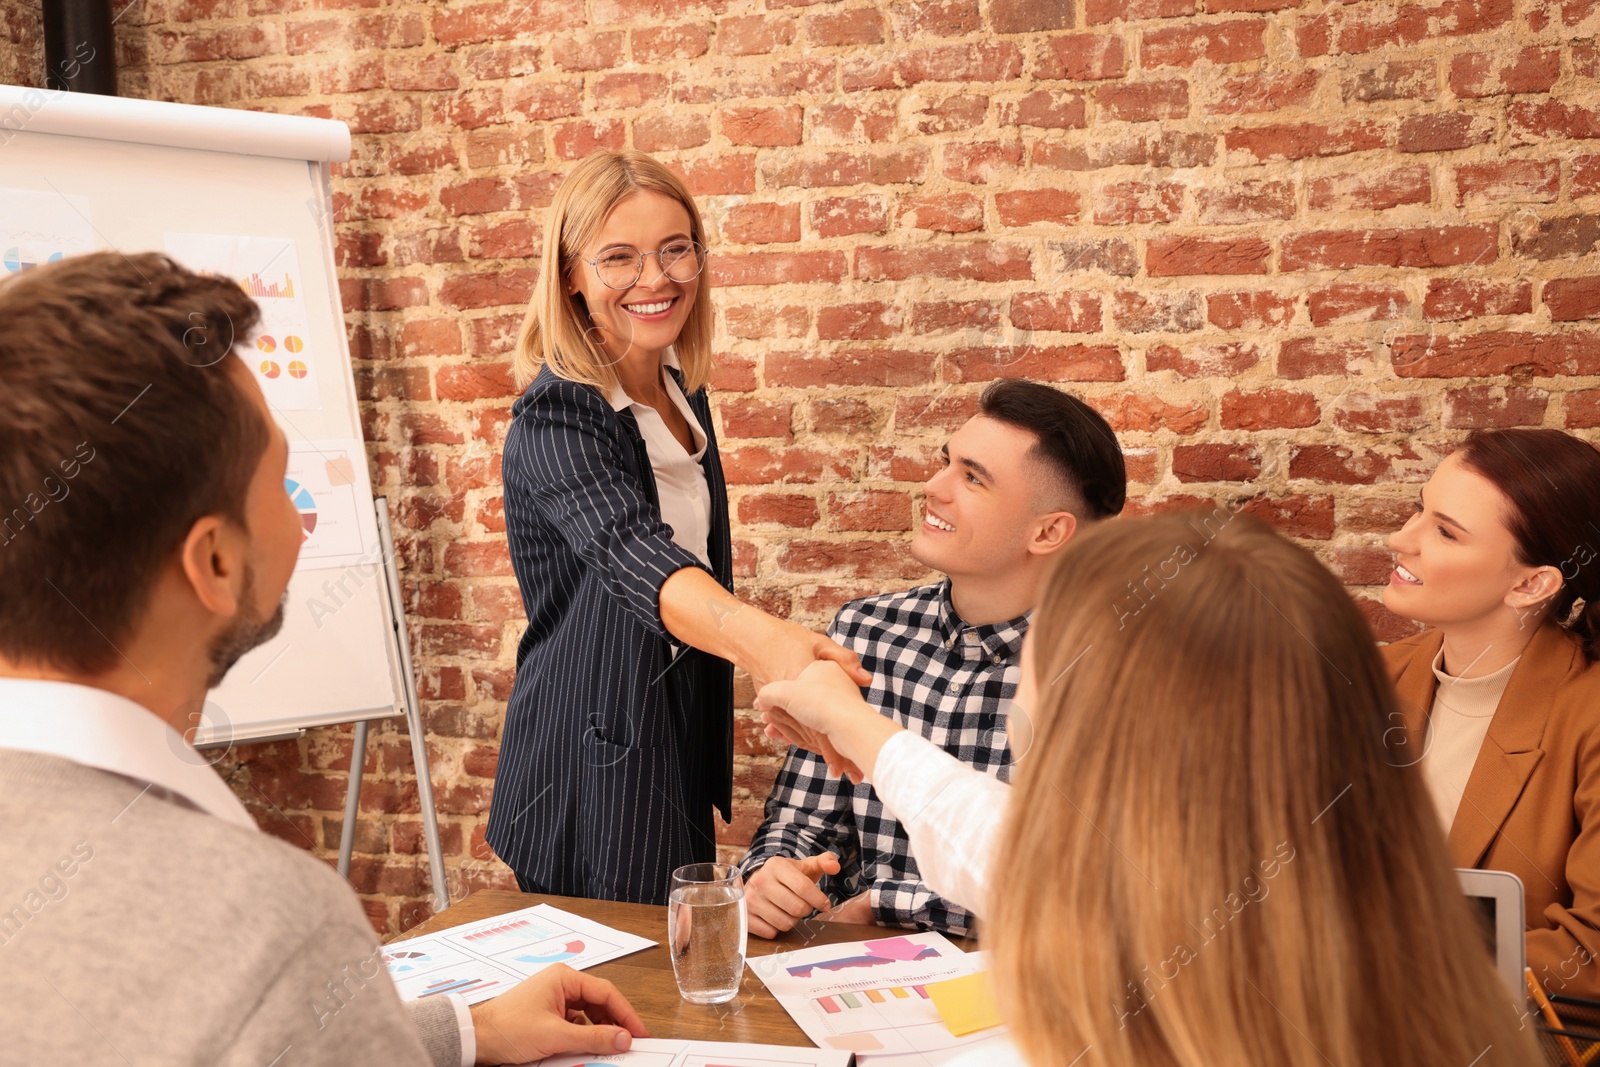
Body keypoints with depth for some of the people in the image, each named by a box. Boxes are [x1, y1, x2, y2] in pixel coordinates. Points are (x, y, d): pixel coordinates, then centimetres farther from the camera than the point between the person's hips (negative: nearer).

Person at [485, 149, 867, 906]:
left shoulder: (681, 391, 4)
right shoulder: (554, 420, -22)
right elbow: (636, 558, -40)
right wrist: (762, 638, -59)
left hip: (681, 750, 8)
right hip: (594, 770, -8)